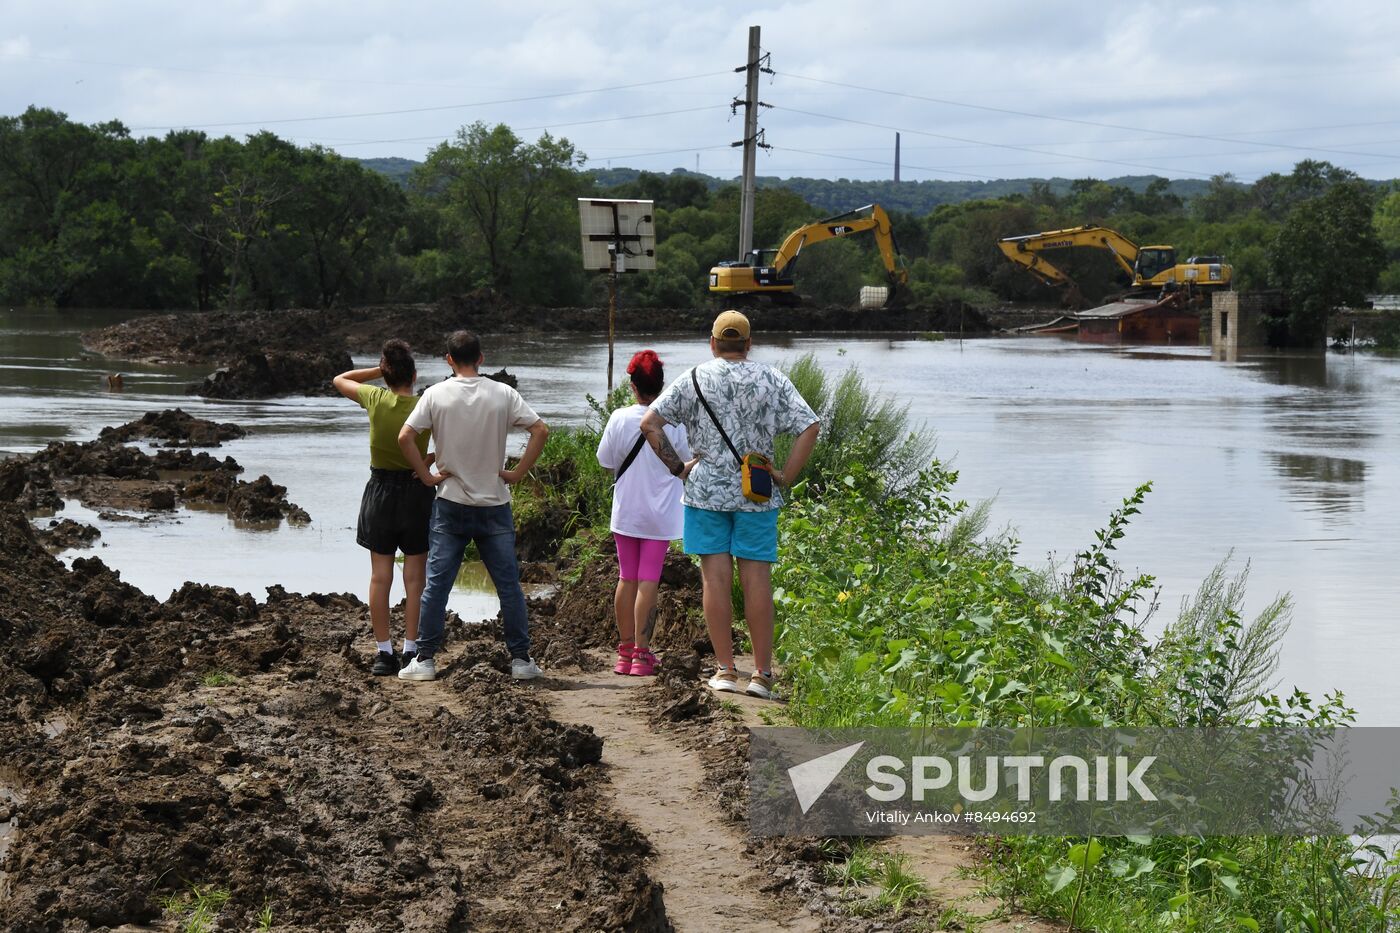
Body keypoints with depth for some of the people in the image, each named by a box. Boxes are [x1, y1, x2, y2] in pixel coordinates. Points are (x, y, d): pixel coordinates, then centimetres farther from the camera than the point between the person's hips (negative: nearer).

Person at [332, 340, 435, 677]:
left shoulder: (375, 399, -6)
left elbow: (340, 380, 12)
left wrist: (379, 371, 7)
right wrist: (431, 459, -3)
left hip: (380, 490, 1)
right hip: (417, 489, -1)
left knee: (380, 577, 6)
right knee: (415, 578, 5)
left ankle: (384, 652, 5)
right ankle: (410, 651, 4)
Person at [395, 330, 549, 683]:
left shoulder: (436, 395, -4)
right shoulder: (503, 394, -3)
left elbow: (405, 437, -10)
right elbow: (540, 431, -7)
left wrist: (427, 475, -2)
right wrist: (517, 473, -2)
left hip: (450, 507, 0)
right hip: (494, 506, 0)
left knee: (436, 584, 5)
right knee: (509, 584, 6)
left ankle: (425, 659, 6)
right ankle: (521, 659, 7)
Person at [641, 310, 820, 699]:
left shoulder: (695, 379, 2)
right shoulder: (772, 381, 3)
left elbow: (649, 423, -3)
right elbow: (810, 427, -5)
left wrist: (676, 467, 4)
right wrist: (786, 476, 0)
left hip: (706, 492, 0)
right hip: (757, 494, 0)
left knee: (715, 578, 3)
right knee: (757, 580, 2)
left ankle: (725, 670, 4)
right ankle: (762, 674, 3)